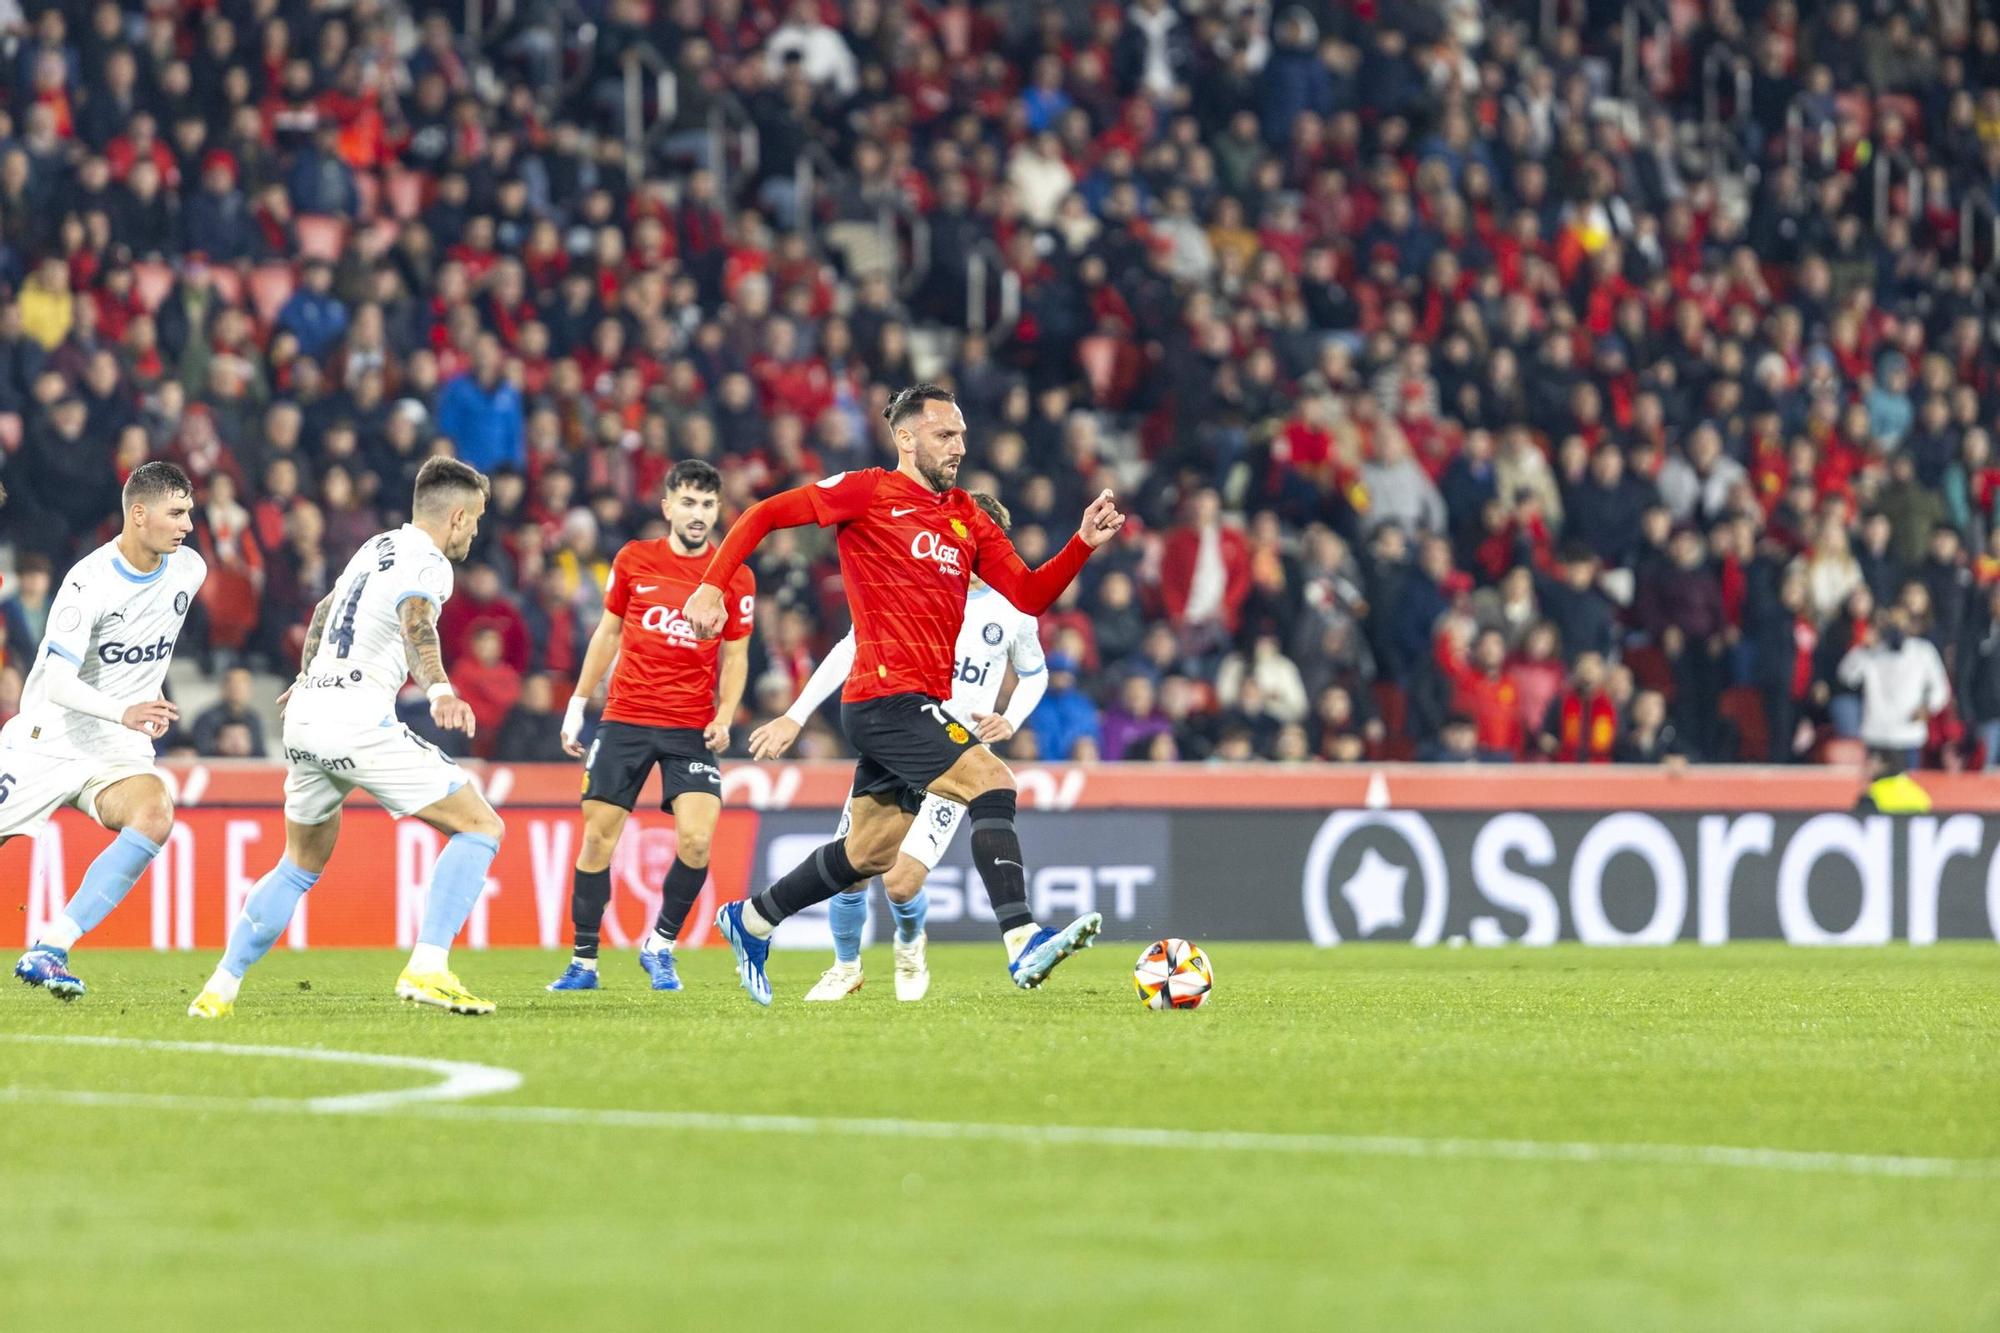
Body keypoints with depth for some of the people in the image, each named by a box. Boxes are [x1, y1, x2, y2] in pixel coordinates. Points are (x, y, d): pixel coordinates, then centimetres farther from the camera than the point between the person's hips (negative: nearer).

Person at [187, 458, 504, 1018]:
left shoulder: (378, 548, 20)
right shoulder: (427, 564, -6)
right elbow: (416, 624, -29)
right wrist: (439, 692, -47)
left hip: (305, 718, 9)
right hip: (358, 721, -9)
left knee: (302, 865, 25)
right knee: (481, 828, -4)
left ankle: (219, 989, 21)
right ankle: (427, 968, -17)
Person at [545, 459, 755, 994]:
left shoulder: (736, 579, 1)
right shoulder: (633, 560, 3)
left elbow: (734, 656, 8)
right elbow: (608, 633, 13)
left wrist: (724, 717, -8)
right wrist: (577, 705, 11)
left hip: (690, 729, -1)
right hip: (624, 719, 1)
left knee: (696, 839, -16)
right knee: (598, 838, -2)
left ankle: (659, 947, 5)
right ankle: (583, 962, 10)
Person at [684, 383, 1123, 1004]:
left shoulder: (968, 517, 16)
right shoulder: (869, 492, -4)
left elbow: (1030, 595, 12)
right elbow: (764, 514, -2)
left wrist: (1083, 544, -2)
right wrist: (712, 586, -12)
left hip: (923, 705, 8)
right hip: (888, 697, -8)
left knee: (869, 853, 14)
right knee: (992, 783, -23)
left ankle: (750, 920, 32)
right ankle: (1023, 943, -30)